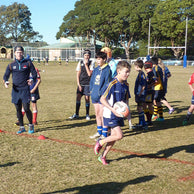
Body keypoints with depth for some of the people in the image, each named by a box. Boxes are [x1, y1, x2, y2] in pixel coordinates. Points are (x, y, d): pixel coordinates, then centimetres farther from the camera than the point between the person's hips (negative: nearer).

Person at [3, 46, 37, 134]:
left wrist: (32, 80, -18)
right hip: (15, 90, 3)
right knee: (18, 109, 7)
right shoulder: (11, 65, 8)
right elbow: (6, 75, 8)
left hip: (25, 89, -3)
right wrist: (6, 82, -14)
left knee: (26, 109, -7)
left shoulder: (28, 63, 2)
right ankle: (22, 127, 20)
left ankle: (31, 125, 15)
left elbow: (34, 73, 4)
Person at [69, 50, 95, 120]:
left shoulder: (91, 63, -1)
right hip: (80, 83, 2)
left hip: (88, 84, -2)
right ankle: (76, 114, 11)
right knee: (78, 97, 0)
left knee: (87, 98, 0)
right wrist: (78, 84, -1)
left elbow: (89, 74, -12)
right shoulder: (80, 62, 6)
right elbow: (78, 74, 6)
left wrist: (86, 64, -13)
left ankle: (87, 114, 13)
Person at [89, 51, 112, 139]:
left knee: (102, 114, -4)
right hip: (95, 96, 7)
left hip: (102, 96, -7)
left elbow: (107, 83, -14)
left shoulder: (107, 70, -9)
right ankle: (99, 132, 26)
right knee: (97, 114, 14)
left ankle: (104, 134, 5)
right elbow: (92, 81, 17)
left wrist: (100, 93, -16)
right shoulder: (96, 69, 12)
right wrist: (91, 91, 6)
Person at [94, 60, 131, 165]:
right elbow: (102, 99, -17)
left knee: (114, 137, 10)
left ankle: (103, 156, 25)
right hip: (110, 115, -7)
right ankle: (100, 142, 8)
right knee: (119, 135, -15)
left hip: (119, 114, 7)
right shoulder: (113, 84, -18)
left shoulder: (125, 85, 5)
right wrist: (113, 109, -25)